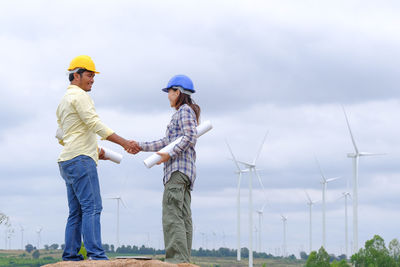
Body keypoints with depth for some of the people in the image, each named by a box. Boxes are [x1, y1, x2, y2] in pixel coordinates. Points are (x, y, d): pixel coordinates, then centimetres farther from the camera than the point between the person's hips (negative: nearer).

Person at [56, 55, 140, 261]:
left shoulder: (64, 101, 25)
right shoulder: (78, 95, -5)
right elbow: (95, 124, -15)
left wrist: (94, 151, 25)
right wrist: (124, 143, -16)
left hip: (68, 161, 10)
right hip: (80, 159, -10)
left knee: (76, 212, 7)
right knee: (92, 207, -16)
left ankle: (71, 258, 3)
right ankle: (96, 256, -24)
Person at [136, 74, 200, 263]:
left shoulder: (185, 111, -2)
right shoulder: (183, 113, 27)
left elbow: (190, 137, -16)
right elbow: (167, 142, 26)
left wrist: (170, 155, -21)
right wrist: (141, 146, 26)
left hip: (179, 168, -10)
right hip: (179, 171, 10)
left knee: (171, 215, -16)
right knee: (183, 217, 4)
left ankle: (176, 258, -23)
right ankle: (184, 261, 1)